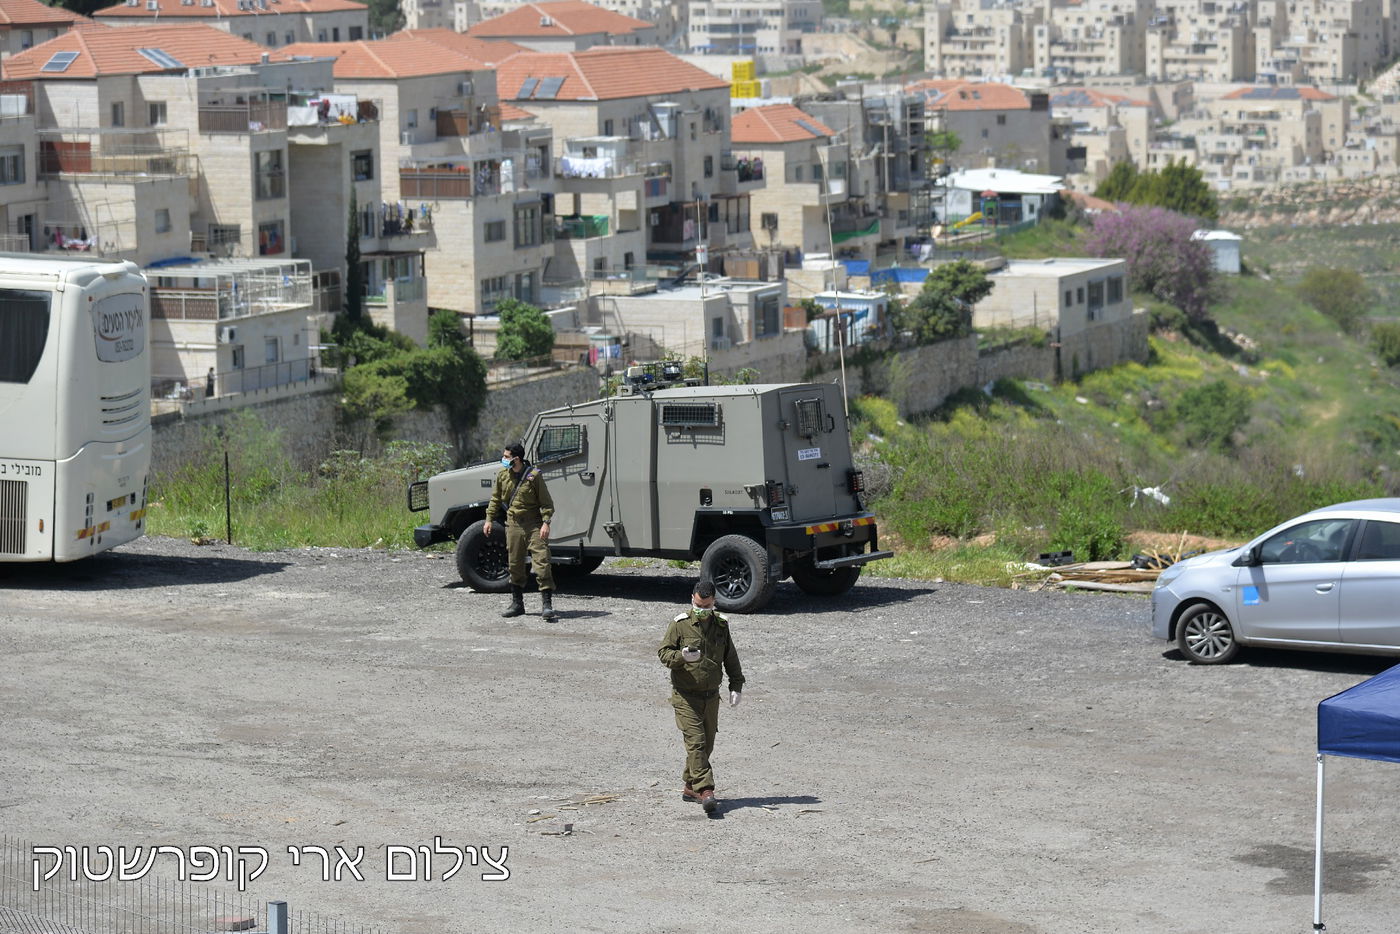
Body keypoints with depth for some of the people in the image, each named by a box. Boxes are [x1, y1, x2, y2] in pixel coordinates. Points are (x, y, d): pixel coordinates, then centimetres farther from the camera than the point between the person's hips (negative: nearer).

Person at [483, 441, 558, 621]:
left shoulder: (534, 475, -9)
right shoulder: (502, 475, 5)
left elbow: (545, 501, -7)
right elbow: (495, 498, 17)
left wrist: (546, 522, -15)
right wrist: (489, 519, 12)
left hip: (534, 525, -4)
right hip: (513, 525, 4)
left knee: (542, 562, -11)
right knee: (515, 565, 9)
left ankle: (546, 605, -12)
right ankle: (517, 604, 21)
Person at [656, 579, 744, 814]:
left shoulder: (721, 625, 8)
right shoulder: (680, 625, -6)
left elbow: (730, 658, 16)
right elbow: (663, 652, -6)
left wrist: (736, 686, 9)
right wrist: (681, 656, -26)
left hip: (711, 696, 5)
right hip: (685, 696, -5)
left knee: (707, 744, 9)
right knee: (696, 742, -14)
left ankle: (690, 787, 23)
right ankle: (705, 790, -20)